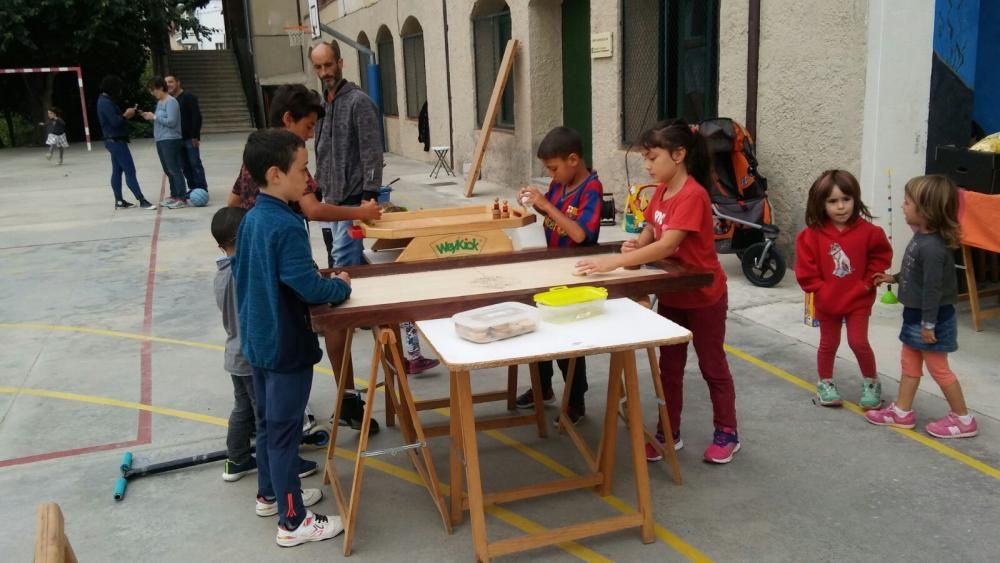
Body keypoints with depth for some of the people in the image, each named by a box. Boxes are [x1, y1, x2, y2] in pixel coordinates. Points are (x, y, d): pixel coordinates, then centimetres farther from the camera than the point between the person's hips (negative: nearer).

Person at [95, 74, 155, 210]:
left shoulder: (105, 100, 14)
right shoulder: (106, 102, -19)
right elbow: (115, 122, -26)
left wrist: (125, 115, 3)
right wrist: (126, 115, -10)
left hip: (114, 141, 11)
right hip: (116, 141, -11)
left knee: (117, 171, 11)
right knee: (130, 171, -10)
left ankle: (119, 201, 15)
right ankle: (142, 200, -10)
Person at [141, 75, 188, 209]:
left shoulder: (171, 102, -11)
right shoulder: (159, 102, 15)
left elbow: (171, 121, -19)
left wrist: (154, 117, -12)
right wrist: (150, 117, 3)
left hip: (170, 140, -9)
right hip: (160, 141, 9)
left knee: (174, 169, -9)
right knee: (168, 170, 13)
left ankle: (182, 198, -9)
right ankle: (174, 196, 20)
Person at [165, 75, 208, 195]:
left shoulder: (189, 97, -6)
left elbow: (196, 117, -12)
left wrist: (195, 135, -19)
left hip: (190, 138, -6)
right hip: (177, 139, 6)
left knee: (195, 163, -5)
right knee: (184, 166, 7)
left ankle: (202, 189, -1)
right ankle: (193, 188, 14)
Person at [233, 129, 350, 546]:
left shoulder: (252, 218, 4)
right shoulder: (286, 226, -25)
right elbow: (309, 288, -28)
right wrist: (341, 286, -8)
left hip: (259, 339, 9)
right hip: (286, 345, -9)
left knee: (268, 421, 22)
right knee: (284, 429, 1)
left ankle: (270, 494, 39)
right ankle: (293, 522, 13)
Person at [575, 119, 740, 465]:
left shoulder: (692, 195, -26)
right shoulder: (661, 191, 2)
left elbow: (667, 245, -35)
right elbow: (650, 233, 7)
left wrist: (614, 262, -39)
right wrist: (634, 245, -17)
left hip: (704, 297, -7)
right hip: (671, 295, 8)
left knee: (712, 365, 9)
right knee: (669, 366, 14)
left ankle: (727, 434, 26)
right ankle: (669, 433, 26)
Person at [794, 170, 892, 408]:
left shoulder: (867, 231, -12)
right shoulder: (812, 235, -14)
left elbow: (882, 255, 2)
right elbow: (805, 271, -9)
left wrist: (868, 282, -6)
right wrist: (822, 291, -13)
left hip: (858, 300, -1)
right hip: (827, 302, 1)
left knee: (858, 342, 0)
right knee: (828, 344, 14)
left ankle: (871, 382, 22)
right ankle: (825, 383, 31)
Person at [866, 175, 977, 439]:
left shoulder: (932, 246, -28)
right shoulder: (922, 237, 2)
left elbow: (933, 287, -26)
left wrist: (928, 324, -22)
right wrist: (894, 278, 23)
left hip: (931, 319, -10)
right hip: (915, 315, 10)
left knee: (938, 368, 3)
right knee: (910, 363, 17)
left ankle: (963, 419, 18)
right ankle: (902, 411, 28)